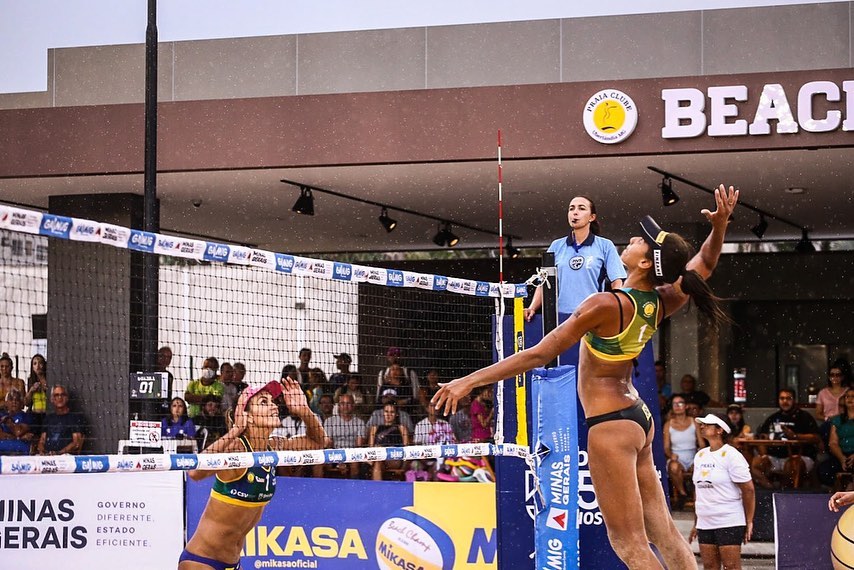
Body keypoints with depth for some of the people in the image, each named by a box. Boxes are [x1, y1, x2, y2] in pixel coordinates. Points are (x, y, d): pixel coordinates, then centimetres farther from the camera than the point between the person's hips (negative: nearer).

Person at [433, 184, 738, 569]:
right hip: (638, 417, 8)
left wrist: (470, 381, -17)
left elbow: (538, 355, -21)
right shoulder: (660, 304, -2)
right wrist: (720, 225, -4)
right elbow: (704, 262, 16)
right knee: (664, 532, 13)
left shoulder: (607, 305, -23)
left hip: (610, 424, -8)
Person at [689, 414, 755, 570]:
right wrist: (695, 524, 17)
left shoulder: (731, 455, -9)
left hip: (729, 522, -7)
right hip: (705, 524, 7)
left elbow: (749, 490, -9)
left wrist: (749, 522, -11)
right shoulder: (699, 455, 13)